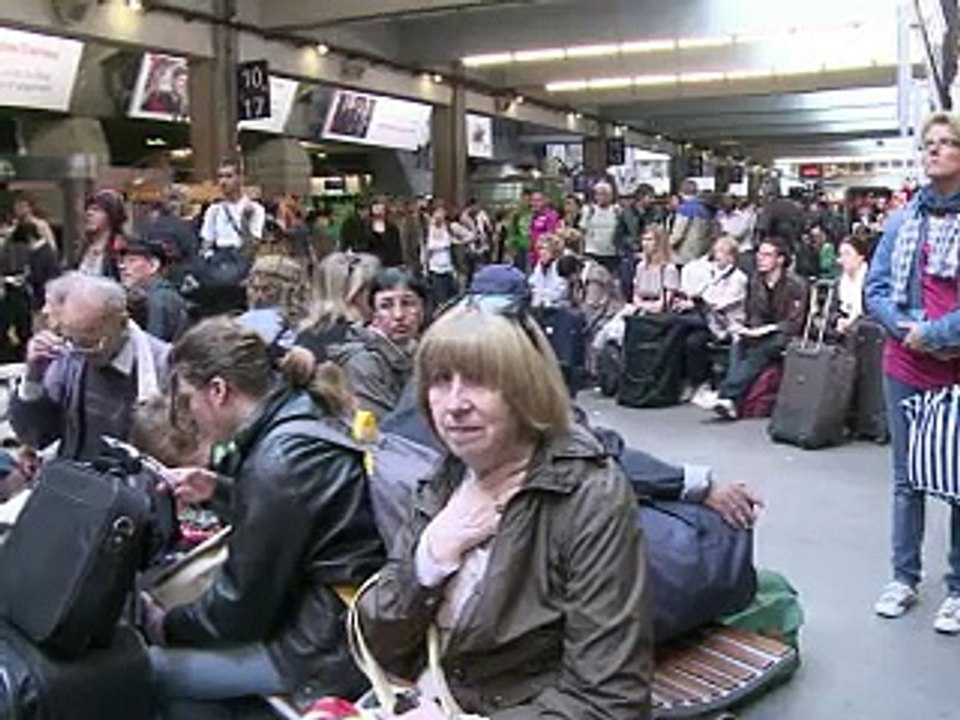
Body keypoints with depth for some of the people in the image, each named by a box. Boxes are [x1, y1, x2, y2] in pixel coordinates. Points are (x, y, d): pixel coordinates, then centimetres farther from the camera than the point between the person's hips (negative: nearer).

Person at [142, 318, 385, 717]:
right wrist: (219, 490, 12)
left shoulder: (279, 461, -23)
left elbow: (241, 608, -15)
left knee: (150, 668, -3)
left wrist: (165, 627, 2)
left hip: (328, 651, -9)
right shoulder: (299, 420, 4)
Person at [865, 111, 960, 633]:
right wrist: (905, 329, -11)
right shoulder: (903, 220, 6)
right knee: (907, 479, 13)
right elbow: (875, 288, 5)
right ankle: (904, 578, 26)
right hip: (905, 369, 4)